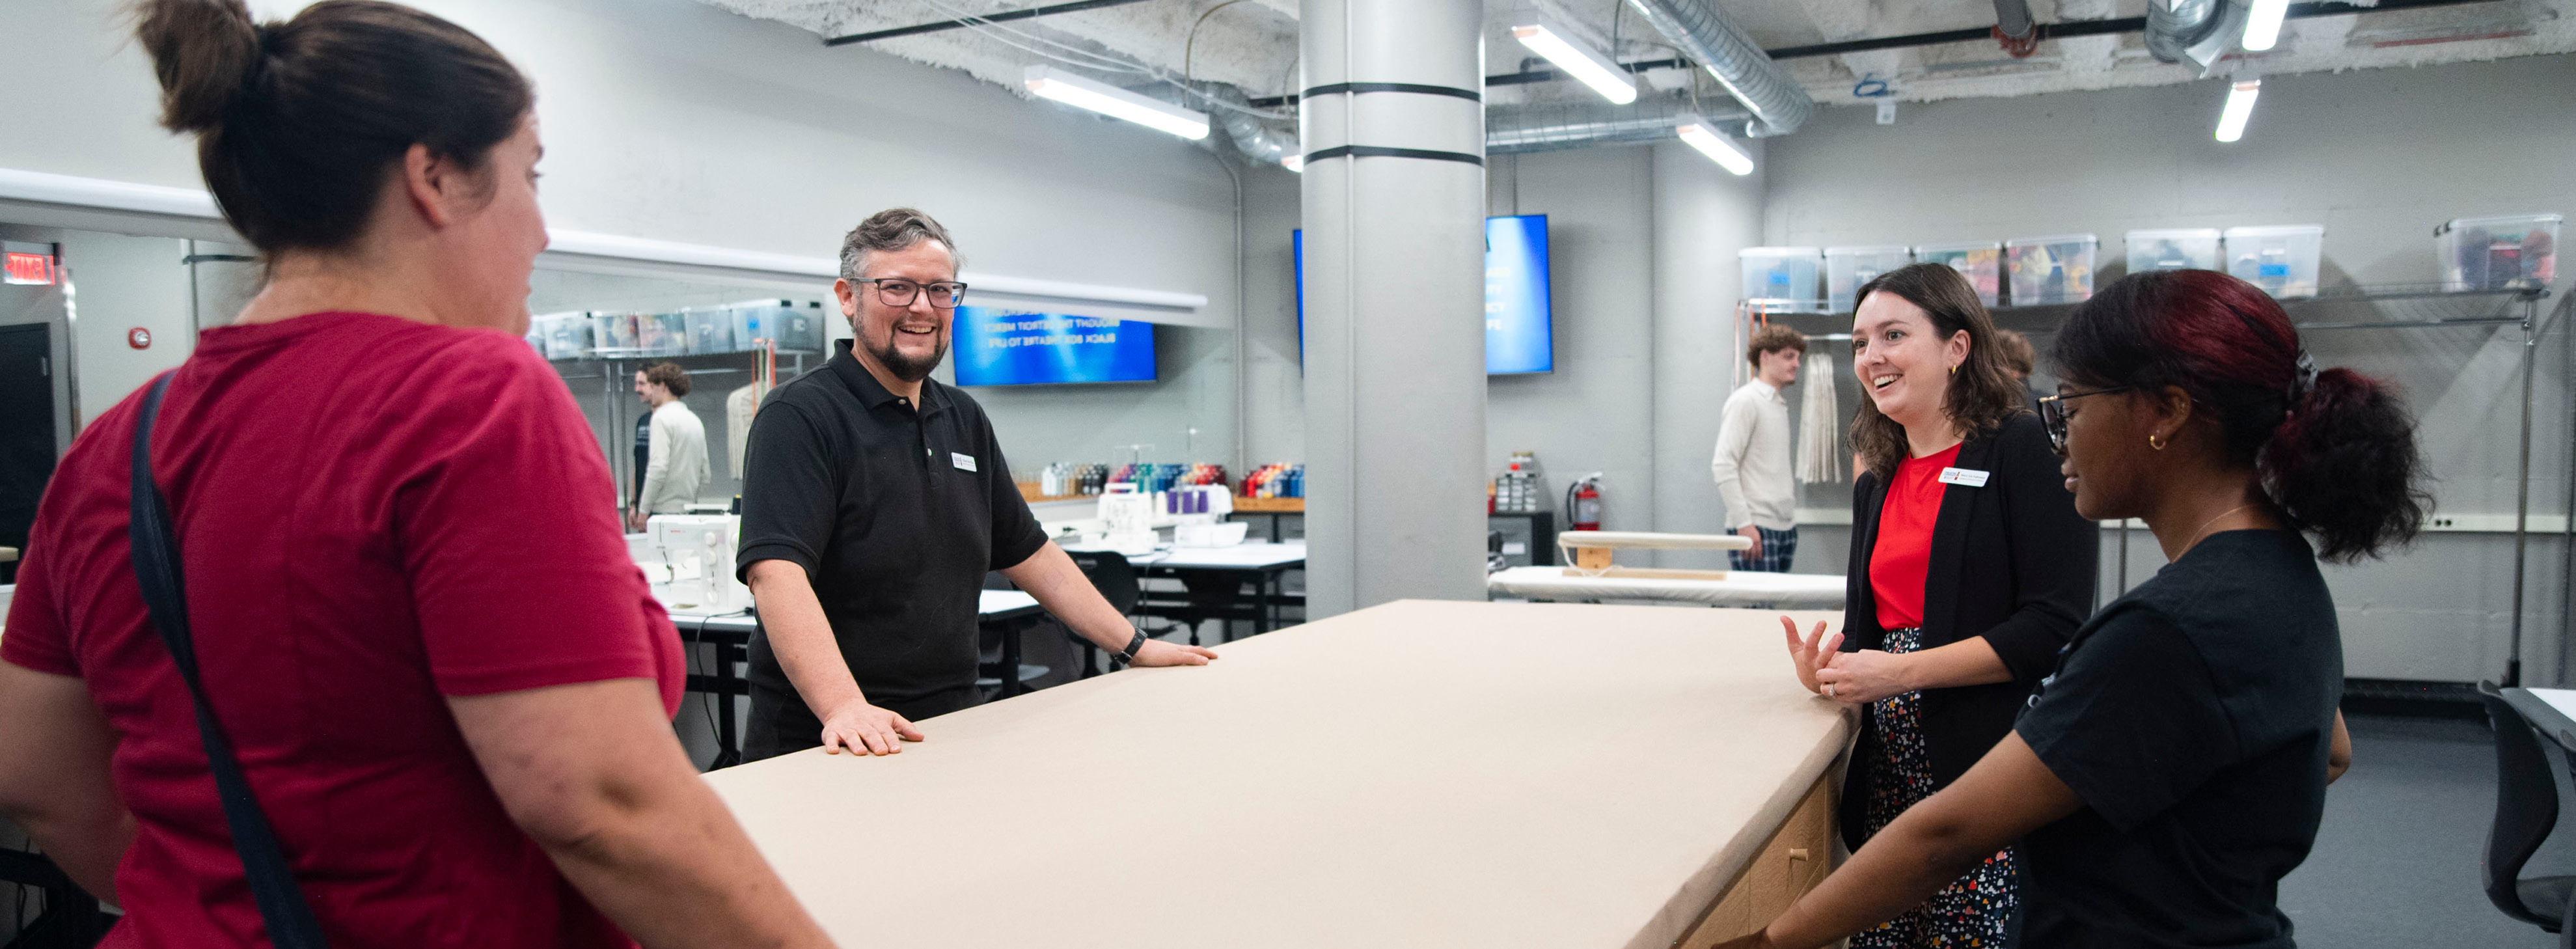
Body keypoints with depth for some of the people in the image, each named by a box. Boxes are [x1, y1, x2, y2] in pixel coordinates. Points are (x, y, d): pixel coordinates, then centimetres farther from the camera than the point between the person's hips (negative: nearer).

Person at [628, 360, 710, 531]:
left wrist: (644, 511, -13)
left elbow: (658, 469, -17)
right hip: (689, 511, 8)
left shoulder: (662, 418, -7)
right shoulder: (694, 420, 16)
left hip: (663, 511, -7)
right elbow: (705, 476, 18)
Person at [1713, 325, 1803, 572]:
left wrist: (1790, 518, 18)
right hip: (1756, 528, -9)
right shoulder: (1745, 401, -8)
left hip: (1785, 526, 9)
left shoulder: (1781, 405, 19)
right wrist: (1744, 523, -19)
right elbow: (1723, 466, -16)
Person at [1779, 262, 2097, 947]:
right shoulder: (1876, 485, 15)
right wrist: (1832, 670, 0)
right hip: (1890, 771, 6)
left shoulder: (2026, 449, -6)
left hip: (1992, 764, -6)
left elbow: (2055, 625, -14)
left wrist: (1899, 671, -16)